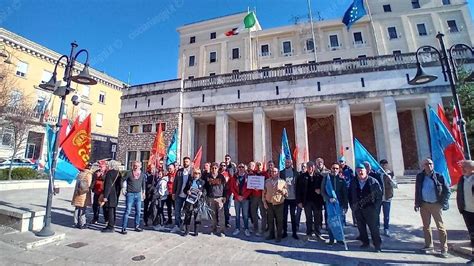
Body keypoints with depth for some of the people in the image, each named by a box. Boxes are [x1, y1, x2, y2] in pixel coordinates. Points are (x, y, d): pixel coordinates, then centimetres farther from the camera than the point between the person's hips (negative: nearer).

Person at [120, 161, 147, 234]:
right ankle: (123, 228, 6)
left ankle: (137, 226, 22)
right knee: (127, 211, -4)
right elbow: (123, 181, 2)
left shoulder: (143, 174, 3)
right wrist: (123, 189, -1)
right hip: (130, 194, -4)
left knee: (138, 211, 9)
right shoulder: (129, 173, -8)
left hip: (138, 194, 4)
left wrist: (143, 192, 17)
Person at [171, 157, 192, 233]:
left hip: (189, 195, -3)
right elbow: (175, 182, 8)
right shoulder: (179, 171, 6)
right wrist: (174, 193, 5)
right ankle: (177, 226, 22)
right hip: (179, 194, 3)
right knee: (177, 211, 8)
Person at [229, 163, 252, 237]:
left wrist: (244, 196, -11)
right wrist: (237, 196, -9)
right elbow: (232, 187, 2)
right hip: (236, 198, 1)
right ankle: (237, 229, 19)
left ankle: (246, 229, 14)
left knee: (245, 214, 2)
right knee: (237, 214, 9)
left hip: (245, 198, -1)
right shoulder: (234, 177, 5)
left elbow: (250, 188, -3)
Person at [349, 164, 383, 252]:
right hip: (357, 209, 4)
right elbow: (350, 195, 13)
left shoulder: (373, 181, -4)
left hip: (370, 208, -4)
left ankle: (378, 245, 16)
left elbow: (379, 194, -3)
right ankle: (365, 242, 26)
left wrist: (376, 207, -9)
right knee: (361, 227, 12)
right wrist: (352, 206, 7)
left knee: (373, 227, 2)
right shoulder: (353, 182, 5)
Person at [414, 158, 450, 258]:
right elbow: (417, 191, 8)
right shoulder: (420, 177, 2)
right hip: (424, 205, 3)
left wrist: (442, 203, -8)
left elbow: (447, 191, 0)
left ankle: (444, 249, 12)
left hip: (436, 205, -3)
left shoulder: (439, 177, -5)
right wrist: (417, 203, 4)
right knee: (426, 226, 12)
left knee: (440, 227, 2)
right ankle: (428, 245, 25)